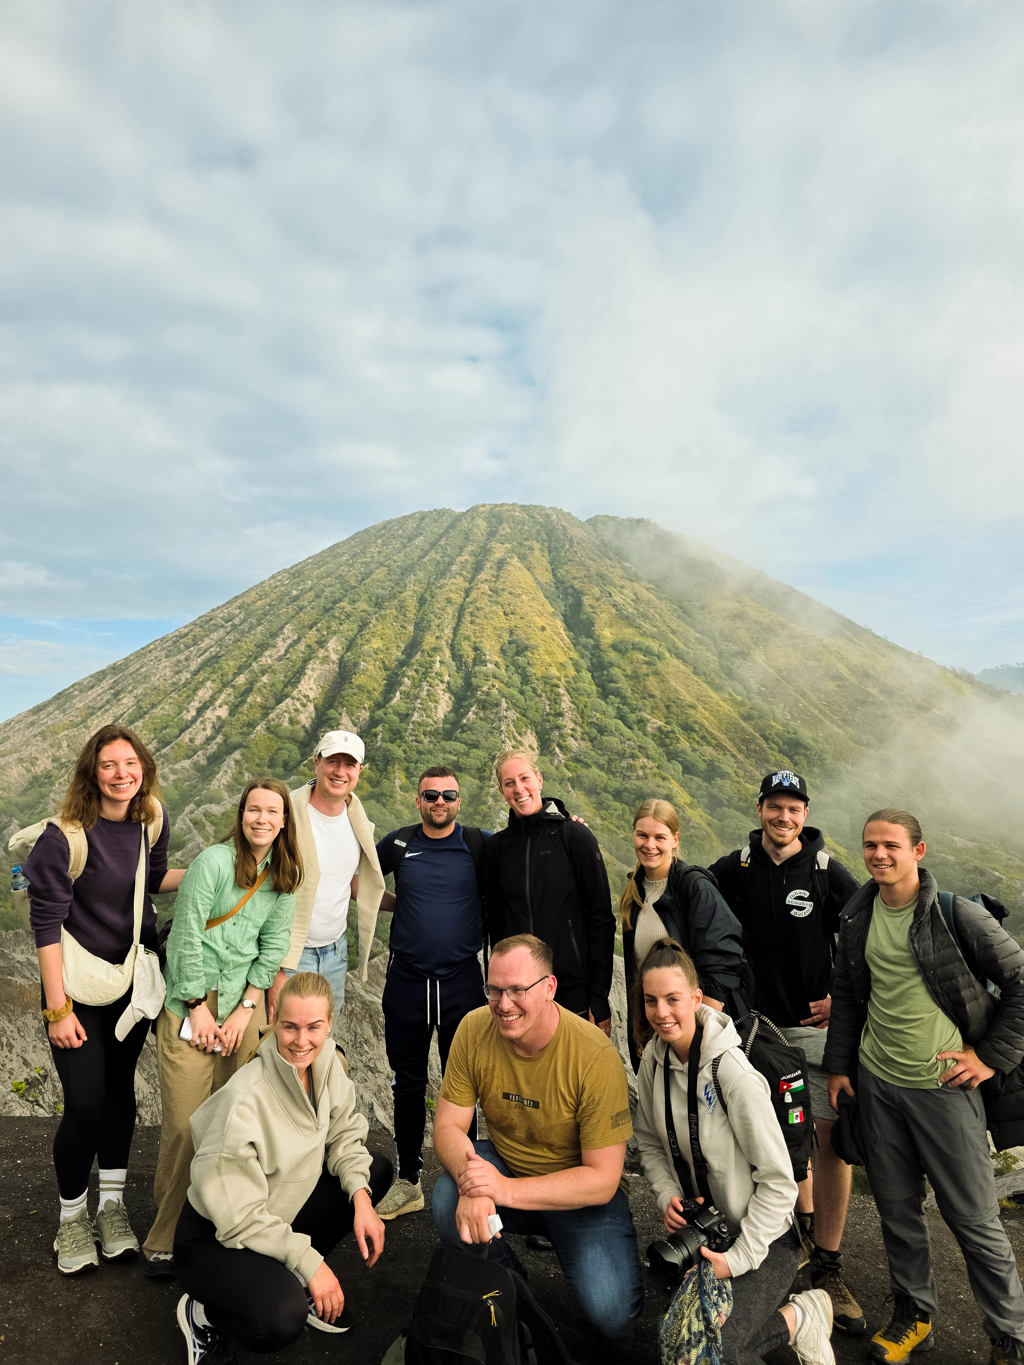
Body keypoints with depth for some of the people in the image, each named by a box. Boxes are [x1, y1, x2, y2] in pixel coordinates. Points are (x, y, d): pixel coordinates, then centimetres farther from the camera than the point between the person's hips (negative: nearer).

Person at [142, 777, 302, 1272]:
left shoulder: (284, 876, 6)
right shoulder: (214, 861, -11)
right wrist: (199, 1007, -7)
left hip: (245, 999, 4)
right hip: (192, 1000, -4)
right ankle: (165, 1240, 14)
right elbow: (188, 934, -10)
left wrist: (245, 1009, -1)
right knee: (184, 1125, -3)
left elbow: (273, 945, 7)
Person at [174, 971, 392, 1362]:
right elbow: (238, 1217, -25)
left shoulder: (327, 1061, -11)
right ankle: (204, 1314, 2)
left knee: (378, 1170, -4)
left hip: (282, 1213, 8)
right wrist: (309, 1260, -20)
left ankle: (296, 1284, 9)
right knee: (280, 1321, -32)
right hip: (215, 1238, -7)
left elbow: (343, 1134, 3)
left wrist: (361, 1197, -13)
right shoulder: (245, 1100, -31)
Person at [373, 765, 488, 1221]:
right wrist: (394, 904, 6)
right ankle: (407, 1182, 27)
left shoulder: (480, 845, -3)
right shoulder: (398, 844, 1)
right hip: (407, 981, 1)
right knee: (408, 1084, 12)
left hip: (462, 981, -1)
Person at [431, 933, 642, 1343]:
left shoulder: (596, 1057, -26)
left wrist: (506, 1189, -33)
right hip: (502, 1162, 3)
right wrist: (470, 1184, -32)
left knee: (612, 1317, -22)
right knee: (448, 1206, -27)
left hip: (581, 1191, -3)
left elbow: (602, 1179, -23)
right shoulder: (474, 1029, -16)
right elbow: (448, 1126, -9)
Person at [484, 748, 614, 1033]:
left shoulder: (574, 835, -6)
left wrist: (599, 1000, -8)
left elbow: (601, 918, -6)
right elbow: (495, 922, 13)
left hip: (574, 993, -3)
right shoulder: (498, 846, 6)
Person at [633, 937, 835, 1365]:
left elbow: (779, 1182, -20)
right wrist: (668, 1196, -7)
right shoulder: (654, 1058, -7)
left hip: (763, 1238, -6)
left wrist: (738, 1258, -17)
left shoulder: (735, 1076, -26)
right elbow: (649, 1142, 9)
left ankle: (798, 1320, 6)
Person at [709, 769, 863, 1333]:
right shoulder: (732, 870, -4)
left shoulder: (828, 874, -8)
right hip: (757, 1023, 2)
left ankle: (827, 1268, 8)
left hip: (816, 1023, -1)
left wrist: (846, 997, -10)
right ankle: (805, 1223, 37)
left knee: (832, 1137, -5)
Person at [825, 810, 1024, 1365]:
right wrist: (840, 1064, 11)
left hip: (943, 1085, -4)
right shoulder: (858, 917, 2)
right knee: (896, 1206, 15)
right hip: (876, 1083, 4)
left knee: (973, 1216, 7)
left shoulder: (957, 913, -13)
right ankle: (914, 1314, 35)